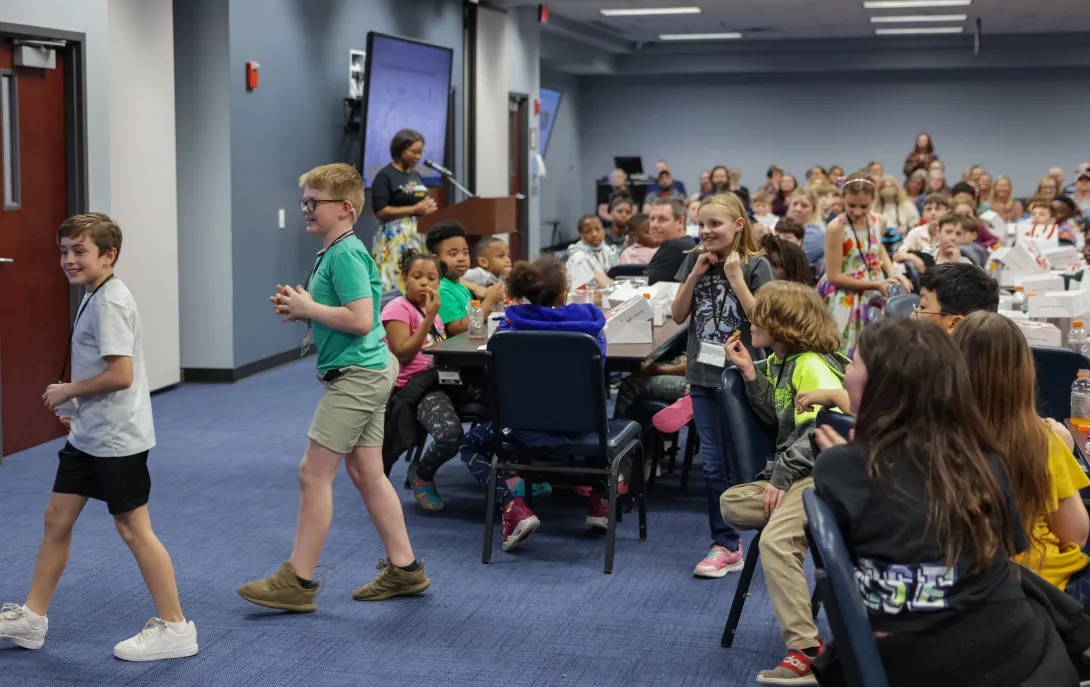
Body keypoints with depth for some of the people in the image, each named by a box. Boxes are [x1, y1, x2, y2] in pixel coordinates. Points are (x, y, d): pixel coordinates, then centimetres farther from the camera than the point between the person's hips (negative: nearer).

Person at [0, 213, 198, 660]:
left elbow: (121, 374, -26)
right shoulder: (95, 298, 11)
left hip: (117, 439, -10)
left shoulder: (110, 303, -19)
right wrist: (77, 407, 13)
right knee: (57, 516, 14)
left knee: (132, 527, -2)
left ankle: (175, 629, 8)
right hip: (88, 435, 10)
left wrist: (67, 392, -14)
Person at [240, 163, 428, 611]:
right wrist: (299, 309, 8)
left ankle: (298, 581, 0)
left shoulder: (345, 254, -16)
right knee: (366, 473, 13)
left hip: (357, 375, -11)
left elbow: (360, 319, -25)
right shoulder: (333, 252, 15)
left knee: (314, 473, -6)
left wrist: (306, 308, -15)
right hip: (366, 373, 11)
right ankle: (403, 568, 19)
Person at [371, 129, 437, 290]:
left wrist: (429, 207, 3)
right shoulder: (385, 176, -6)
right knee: (396, 284, -9)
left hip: (419, 236, 7)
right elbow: (380, 211, -14)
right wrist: (414, 209, -16)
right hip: (395, 238, -7)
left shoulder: (416, 176, 16)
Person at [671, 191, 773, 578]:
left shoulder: (756, 265, -6)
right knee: (713, 464, 6)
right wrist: (696, 274, -8)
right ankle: (725, 545, 14)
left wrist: (735, 277, -16)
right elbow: (678, 315, 3)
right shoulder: (694, 261, 6)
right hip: (704, 376, 4)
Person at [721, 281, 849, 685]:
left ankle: (805, 652, -27)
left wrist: (781, 475, -20)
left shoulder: (813, 366, -14)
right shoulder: (781, 361, 15)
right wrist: (749, 373, 8)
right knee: (732, 503, 2)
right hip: (796, 471, 11)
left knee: (776, 541, -28)